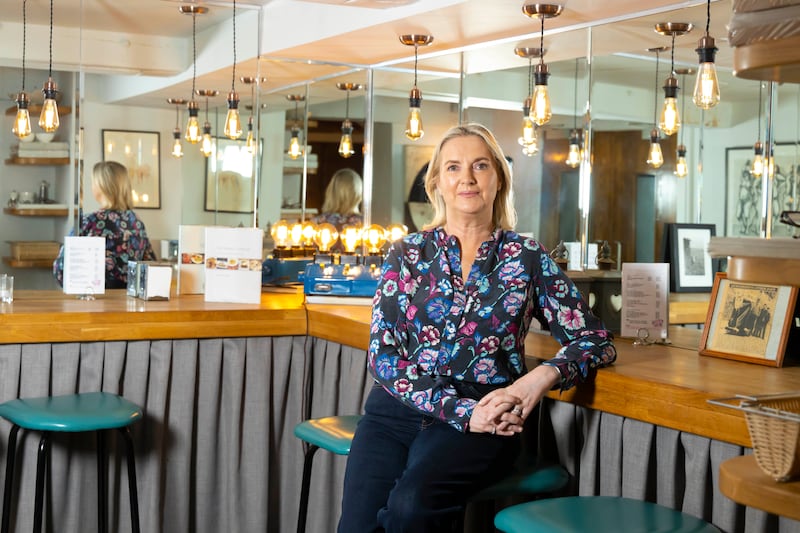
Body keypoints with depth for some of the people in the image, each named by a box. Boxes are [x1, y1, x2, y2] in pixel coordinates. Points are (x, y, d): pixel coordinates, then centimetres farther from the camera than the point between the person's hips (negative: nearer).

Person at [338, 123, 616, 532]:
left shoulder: (528, 258, 8)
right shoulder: (407, 254, 9)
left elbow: (597, 341, 6)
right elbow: (383, 354, 1)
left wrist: (542, 377, -16)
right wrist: (462, 410, -13)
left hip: (482, 417, -1)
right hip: (399, 406, 1)